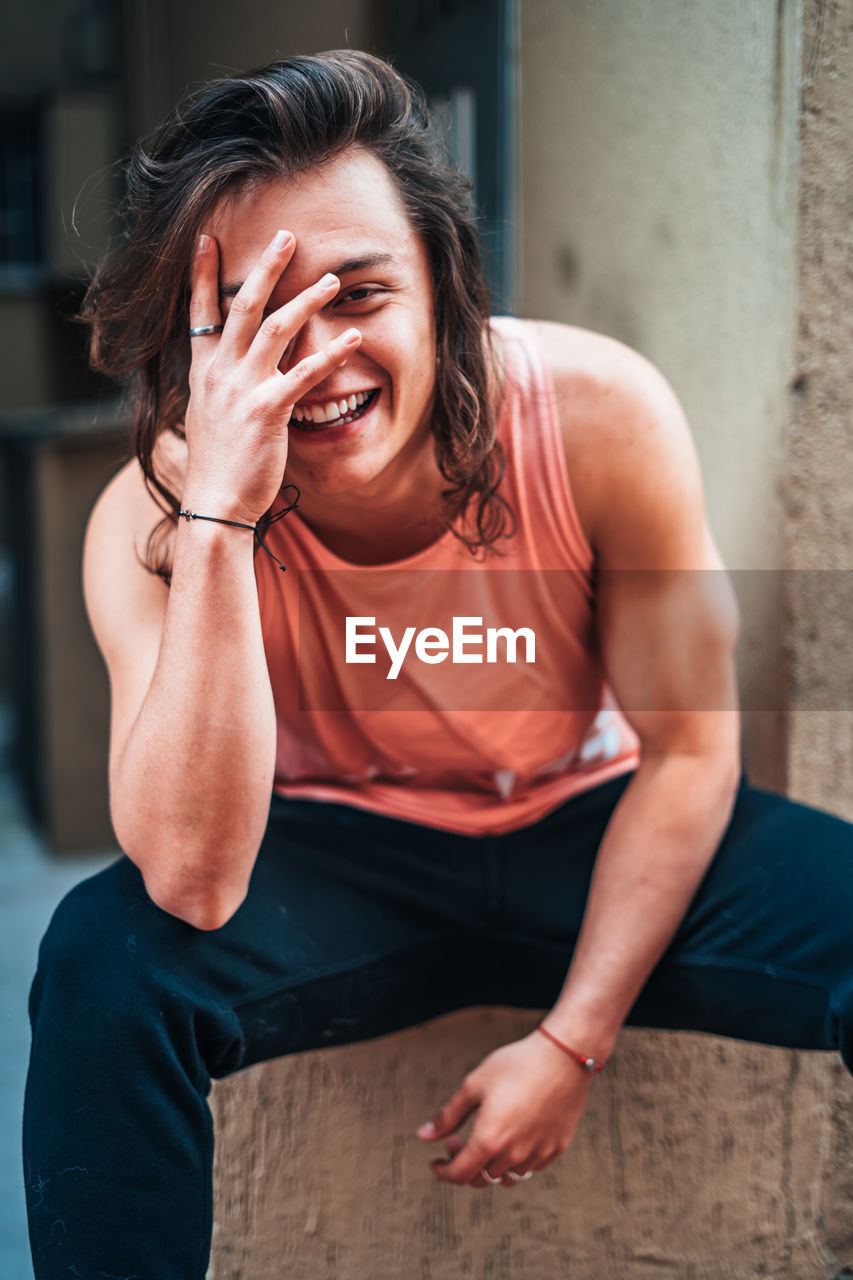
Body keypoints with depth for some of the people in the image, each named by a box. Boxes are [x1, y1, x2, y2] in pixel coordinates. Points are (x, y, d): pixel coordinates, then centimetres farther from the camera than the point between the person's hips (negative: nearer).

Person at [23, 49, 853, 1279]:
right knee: (105, 961, -30)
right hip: (335, 862, 0)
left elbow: (689, 749, -11)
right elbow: (193, 884, -34)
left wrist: (574, 1039, -14)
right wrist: (218, 518, -42)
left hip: (590, 832, 1)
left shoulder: (603, 415, -22)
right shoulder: (151, 518, -21)